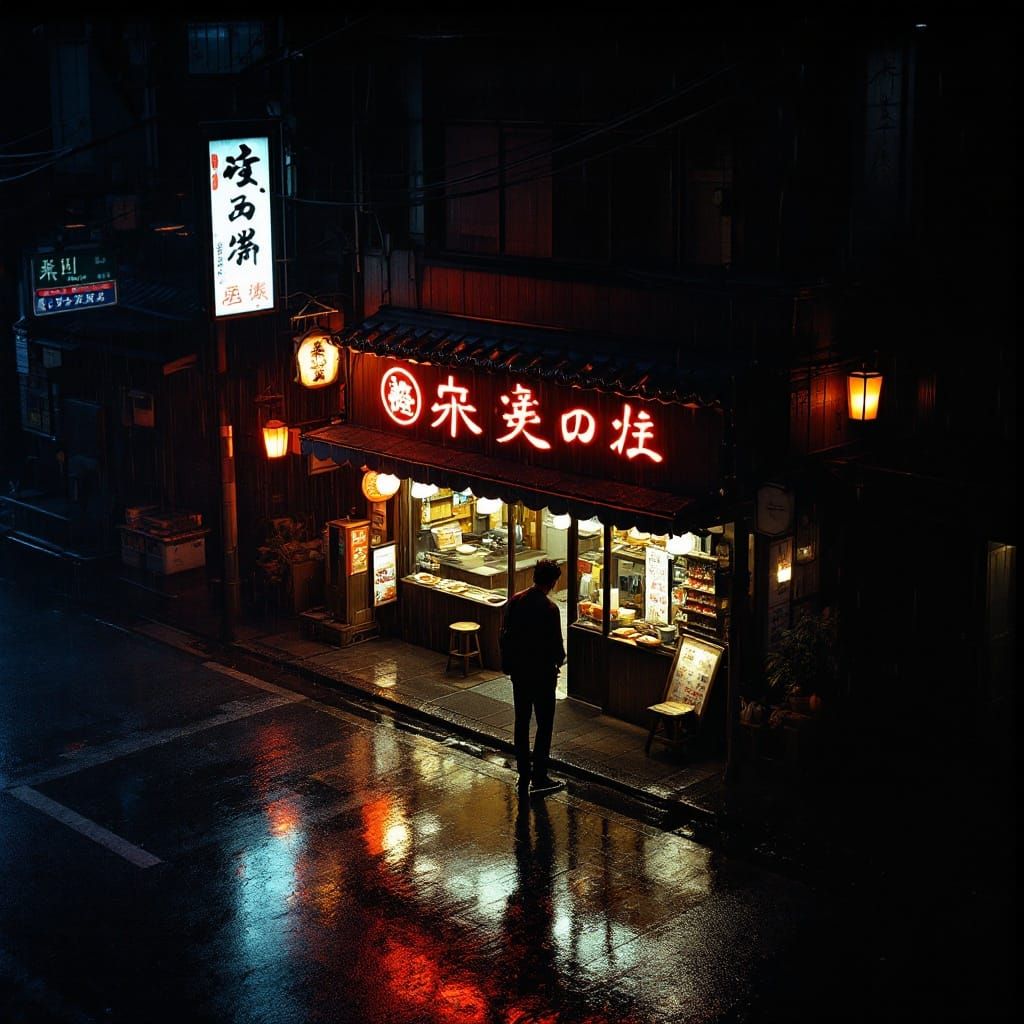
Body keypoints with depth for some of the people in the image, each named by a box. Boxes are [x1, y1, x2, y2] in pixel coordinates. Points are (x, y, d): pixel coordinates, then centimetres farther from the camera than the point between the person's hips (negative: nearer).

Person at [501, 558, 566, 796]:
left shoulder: (515, 601, -1)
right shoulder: (549, 608, -20)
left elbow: (505, 635, 5)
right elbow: (555, 643, -16)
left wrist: (508, 664, 15)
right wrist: (559, 660, 5)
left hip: (518, 671, 6)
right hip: (542, 673, -6)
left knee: (522, 722, 14)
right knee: (544, 725, 4)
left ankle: (523, 774, 21)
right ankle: (539, 778, 4)